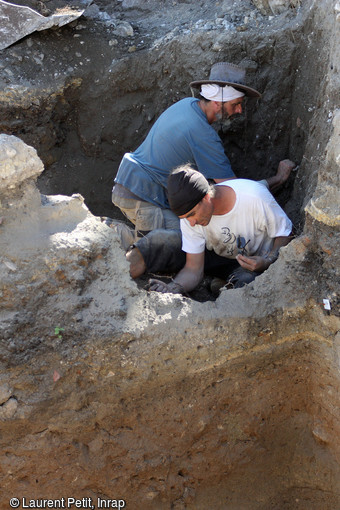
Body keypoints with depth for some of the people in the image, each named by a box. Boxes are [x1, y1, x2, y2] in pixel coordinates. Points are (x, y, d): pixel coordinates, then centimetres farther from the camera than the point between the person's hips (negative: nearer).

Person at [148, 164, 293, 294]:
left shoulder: (255, 197, -31)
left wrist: (267, 261, -32)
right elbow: (193, 269, -16)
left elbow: (284, 234, -13)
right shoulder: (189, 210, -19)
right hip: (215, 256, 4)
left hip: (255, 259, -3)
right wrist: (174, 287, -37)